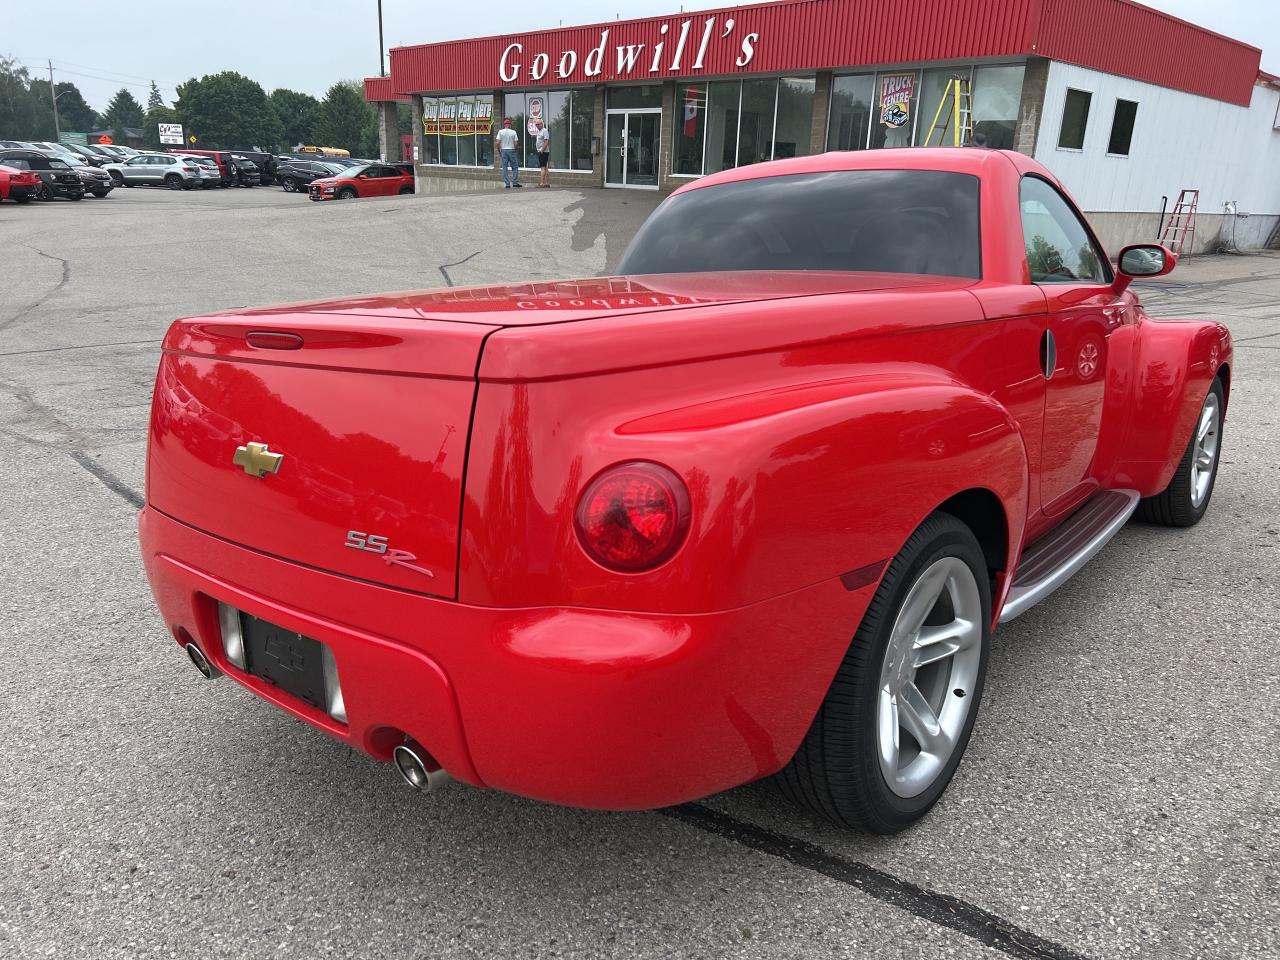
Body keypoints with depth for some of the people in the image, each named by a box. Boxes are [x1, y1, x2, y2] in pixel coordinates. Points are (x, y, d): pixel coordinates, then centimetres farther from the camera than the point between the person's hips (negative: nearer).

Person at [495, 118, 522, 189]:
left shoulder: (500, 132, -1)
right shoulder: (513, 132, -3)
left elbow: (497, 143, -6)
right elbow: (516, 143, -5)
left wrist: (499, 151, 7)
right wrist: (516, 149, 13)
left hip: (503, 151, 1)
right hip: (511, 150, -1)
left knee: (505, 168, 4)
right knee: (515, 167, 8)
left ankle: (507, 184, 0)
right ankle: (515, 182, 0)